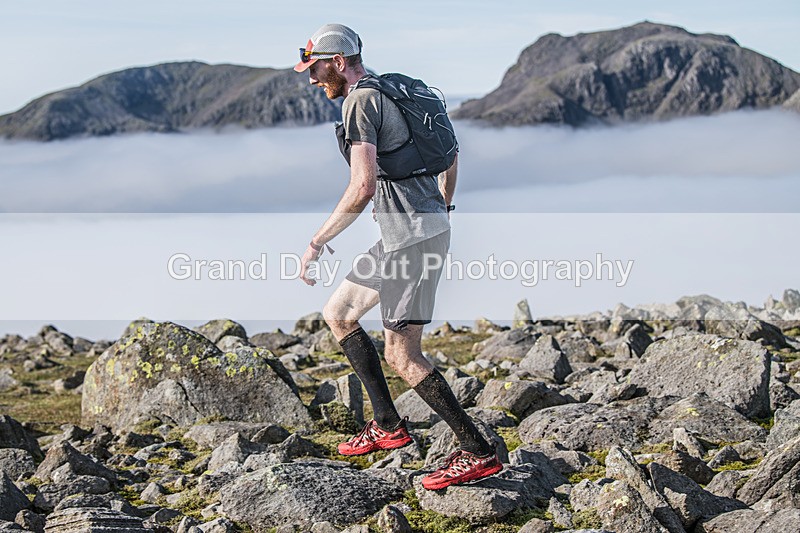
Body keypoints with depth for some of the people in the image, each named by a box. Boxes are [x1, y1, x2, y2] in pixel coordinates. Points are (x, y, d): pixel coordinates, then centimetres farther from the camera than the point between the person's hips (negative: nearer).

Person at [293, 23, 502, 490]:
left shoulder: (360, 102, -12)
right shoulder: (392, 95, 18)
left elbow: (364, 187, -23)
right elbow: (450, 156, 27)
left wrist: (318, 242, -17)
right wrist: (442, 214, 35)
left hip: (410, 234, -10)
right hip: (432, 224, 10)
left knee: (402, 356, -9)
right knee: (338, 314, 18)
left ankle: (479, 452, -6)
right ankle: (388, 424, 18)